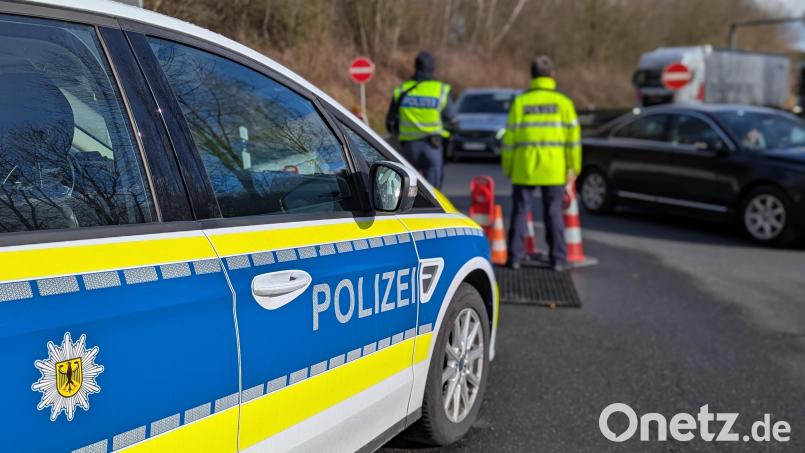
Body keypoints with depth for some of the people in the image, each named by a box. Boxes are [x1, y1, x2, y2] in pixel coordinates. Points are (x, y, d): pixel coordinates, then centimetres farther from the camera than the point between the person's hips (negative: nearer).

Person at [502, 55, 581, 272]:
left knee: (520, 213, 8)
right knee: (554, 214, 6)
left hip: (524, 170, 0)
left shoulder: (520, 102, 1)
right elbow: (573, 138, -1)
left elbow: (510, 138, 1)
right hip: (554, 171, 0)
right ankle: (558, 259, 8)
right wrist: (573, 170, 6)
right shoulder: (563, 102, 0)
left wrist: (508, 168, 10)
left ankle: (515, 257, 10)